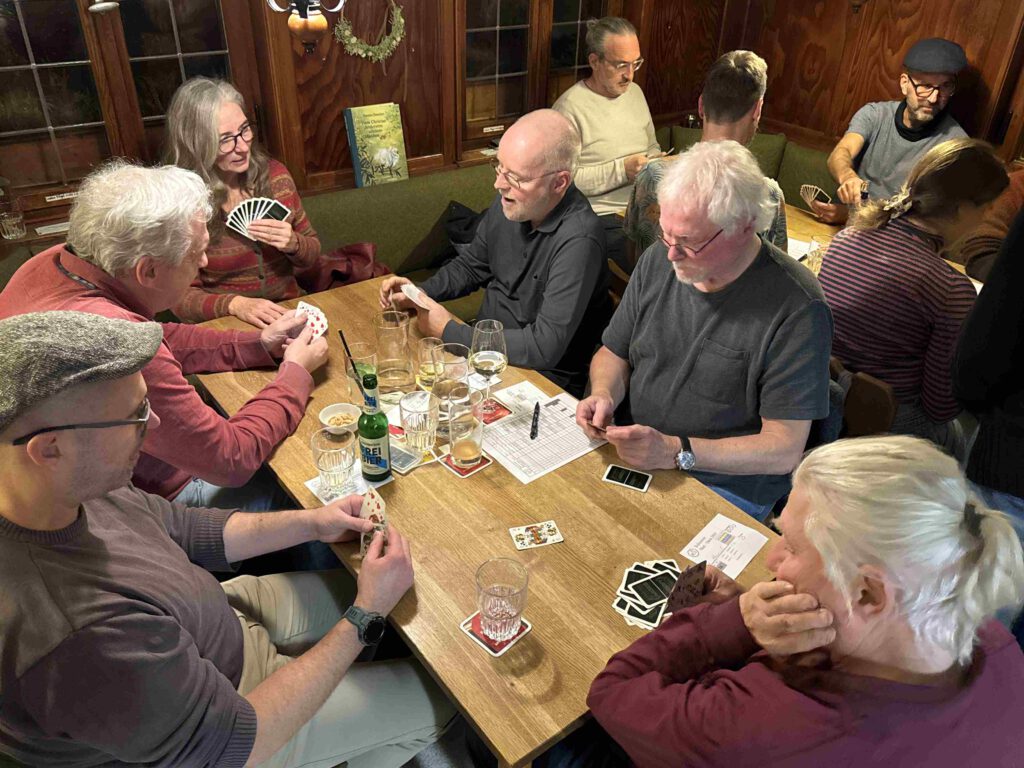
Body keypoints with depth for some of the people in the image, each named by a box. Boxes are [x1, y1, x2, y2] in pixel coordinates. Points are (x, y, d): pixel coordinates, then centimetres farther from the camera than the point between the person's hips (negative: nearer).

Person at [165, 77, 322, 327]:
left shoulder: (274, 175, -1)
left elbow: (312, 256, 10)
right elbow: (181, 297, -5)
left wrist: (292, 244, -13)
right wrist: (234, 304, -23)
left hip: (289, 311, 4)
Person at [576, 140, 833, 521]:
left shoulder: (796, 308, -17)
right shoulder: (658, 260, 1)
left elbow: (785, 449, -16)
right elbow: (613, 354, 13)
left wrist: (676, 451, -26)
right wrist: (604, 394, -9)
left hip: (727, 485, -5)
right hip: (630, 457, 5)